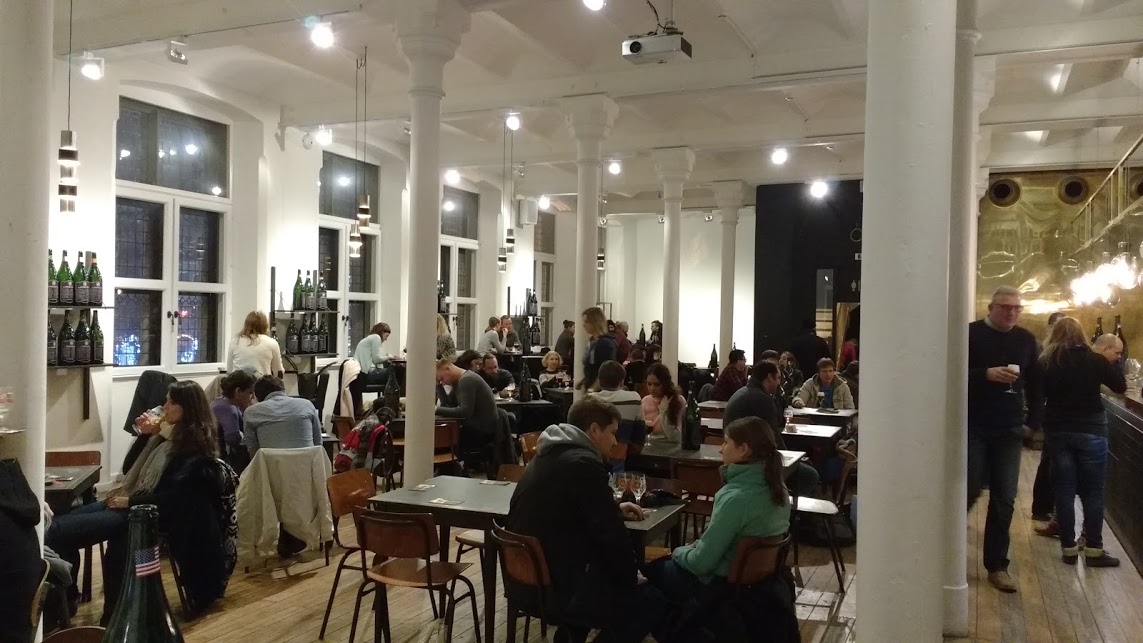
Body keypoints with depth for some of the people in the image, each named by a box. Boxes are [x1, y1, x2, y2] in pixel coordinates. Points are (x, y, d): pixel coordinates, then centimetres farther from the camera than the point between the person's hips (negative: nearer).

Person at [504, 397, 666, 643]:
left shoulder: (549, 455, 11)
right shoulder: (584, 463, -19)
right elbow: (610, 533, -16)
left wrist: (614, 510, 17)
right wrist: (632, 577, -1)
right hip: (554, 589, -9)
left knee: (606, 571, 32)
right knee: (653, 601, 4)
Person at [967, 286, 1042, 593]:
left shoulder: (1026, 339, 9)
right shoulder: (971, 333, -5)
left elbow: (1035, 383, 13)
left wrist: (1033, 421, 5)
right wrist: (986, 374, -24)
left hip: (1009, 430, 4)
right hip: (973, 427, -4)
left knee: (1004, 499, 4)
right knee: (969, 491, -1)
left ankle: (997, 565, 13)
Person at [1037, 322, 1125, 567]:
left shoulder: (1045, 362, -1)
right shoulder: (1095, 360, -7)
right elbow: (1121, 387, 5)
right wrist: (1113, 361, 13)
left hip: (1057, 431, 2)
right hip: (1091, 431, -2)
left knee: (1064, 491, 7)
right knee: (1093, 492, 7)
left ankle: (1068, 549, 11)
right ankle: (1094, 550, 11)